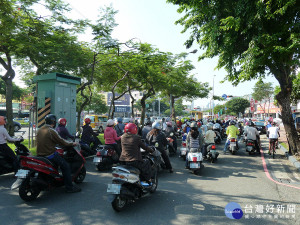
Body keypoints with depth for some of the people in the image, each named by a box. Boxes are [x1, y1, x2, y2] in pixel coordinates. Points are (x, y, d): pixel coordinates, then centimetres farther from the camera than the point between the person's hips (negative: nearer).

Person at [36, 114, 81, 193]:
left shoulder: (39, 130, 11)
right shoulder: (51, 131, -15)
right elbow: (61, 141, -12)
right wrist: (72, 144, 2)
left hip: (40, 155, 9)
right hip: (49, 155, -9)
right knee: (66, 166, -4)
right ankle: (69, 187, -4)